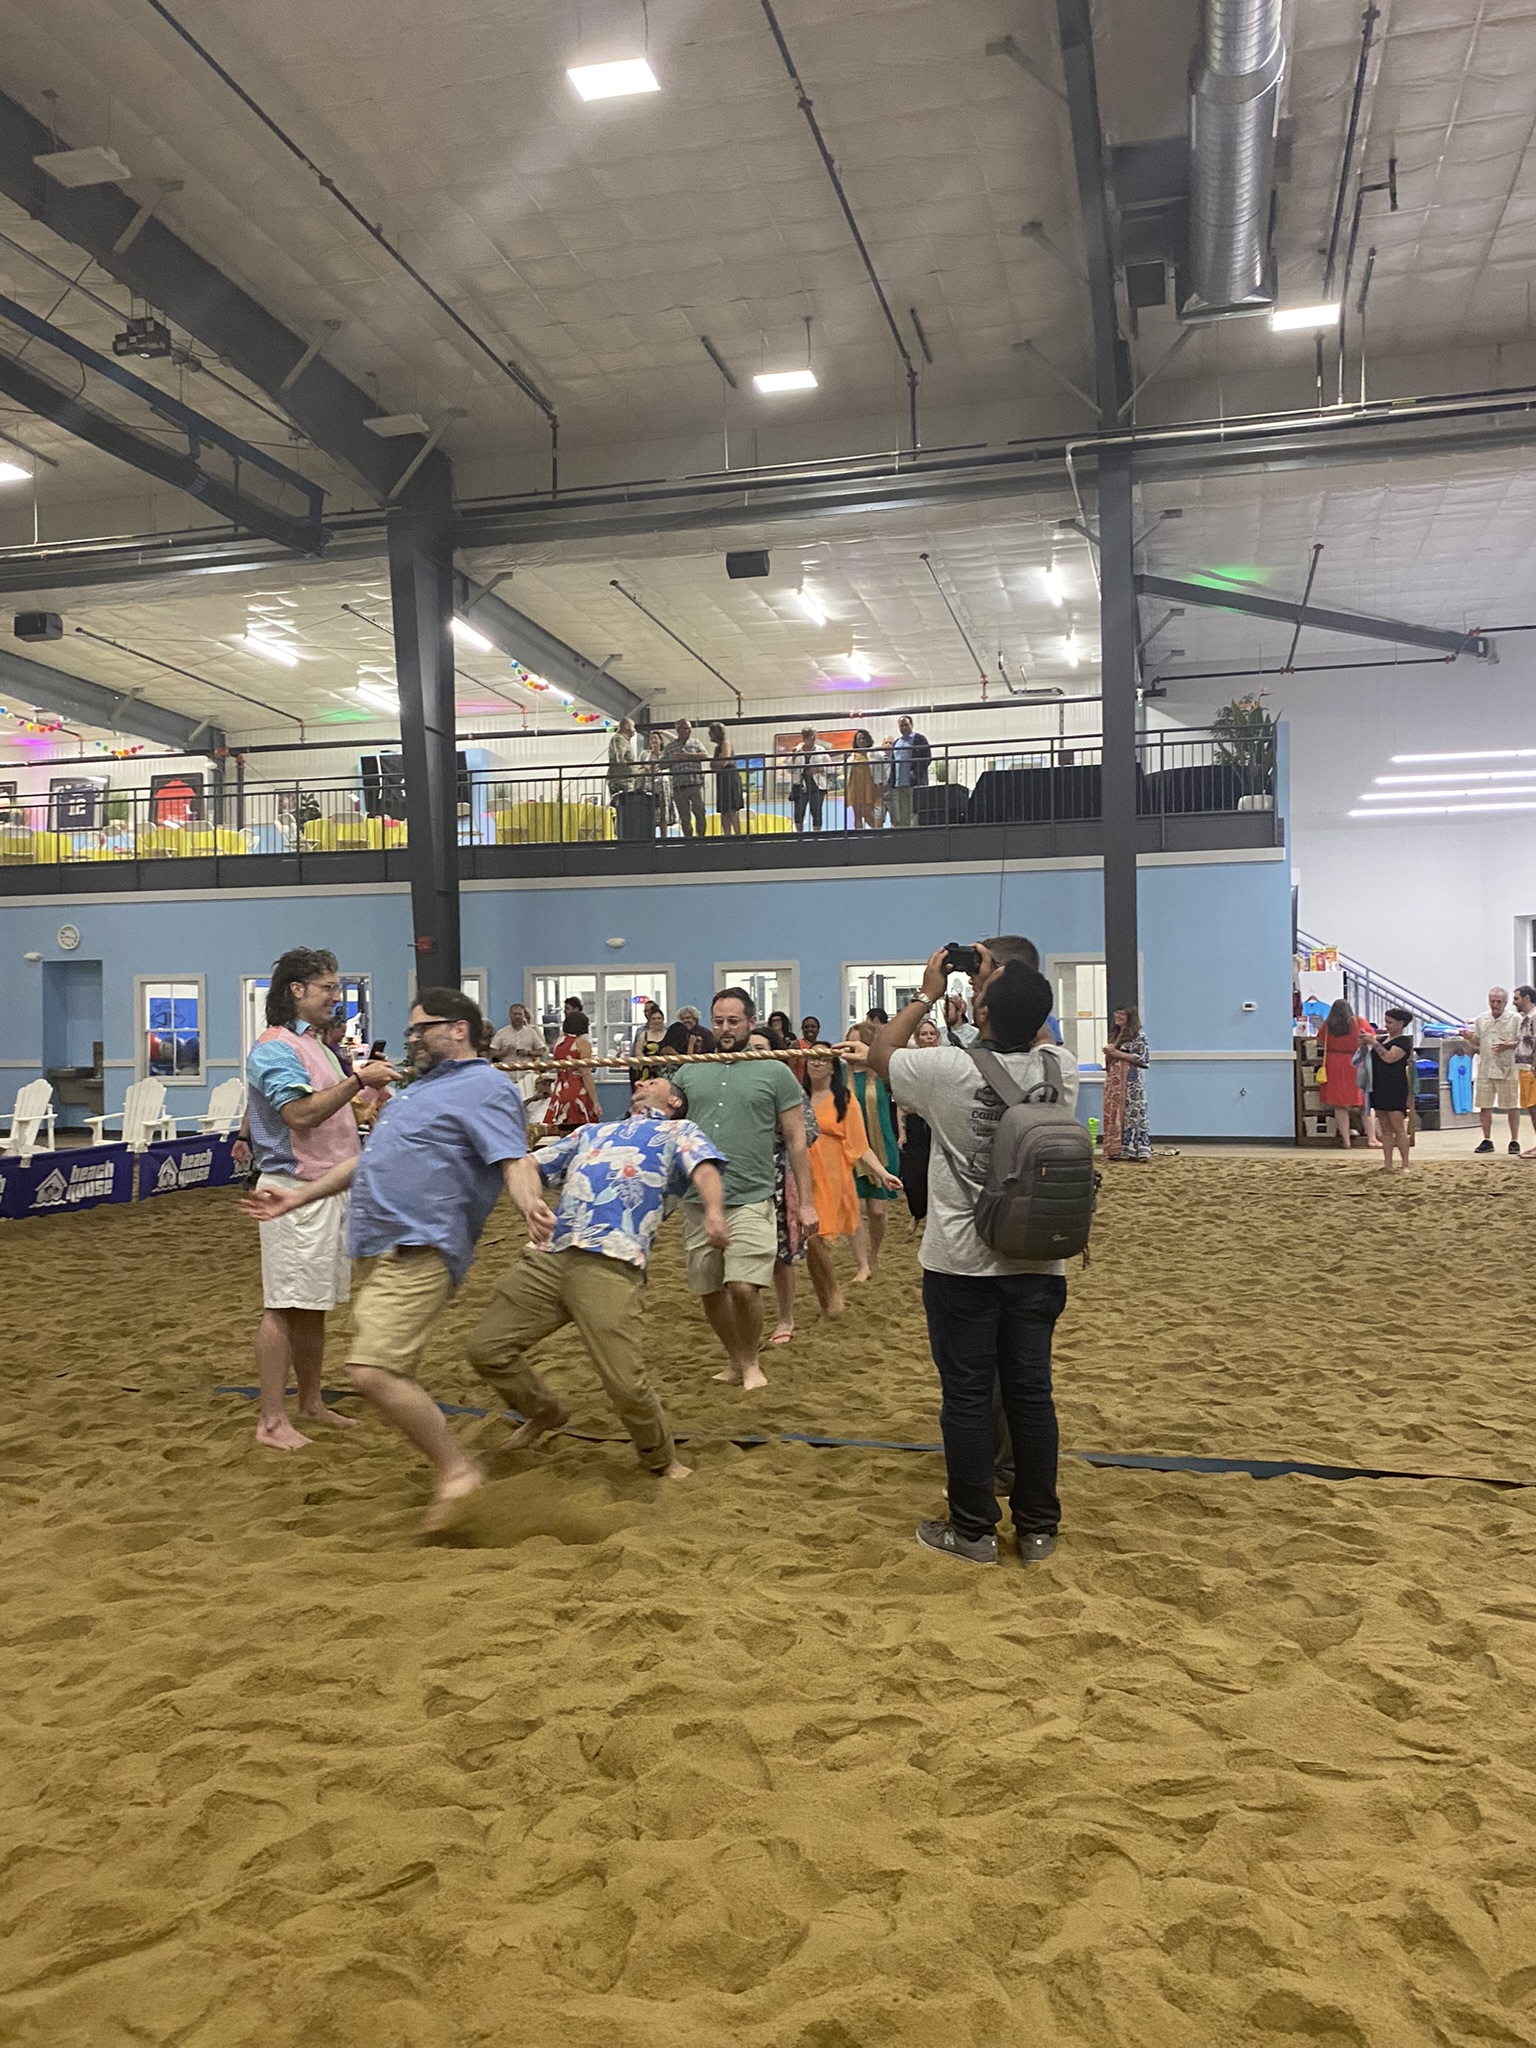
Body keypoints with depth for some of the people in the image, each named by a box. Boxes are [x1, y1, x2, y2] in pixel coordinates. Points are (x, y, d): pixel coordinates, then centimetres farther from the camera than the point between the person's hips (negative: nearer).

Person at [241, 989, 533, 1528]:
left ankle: (456, 1469, -6)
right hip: (389, 1254, 10)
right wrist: (298, 1196, 31)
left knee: (374, 1372, -19)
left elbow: (514, 1160, -20)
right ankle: (448, 1467, 24)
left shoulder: (484, 1087, -6)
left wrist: (530, 1206, -42)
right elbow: (369, 1159, 32)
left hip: (421, 1255, -10)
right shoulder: (421, 1089, 25)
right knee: (391, 1379, 13)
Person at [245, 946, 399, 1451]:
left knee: (315, 1305, 14)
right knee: (285, 1306, -6)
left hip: (329, 1187, 9)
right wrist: (357, 1080, -23)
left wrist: (369, 1089, 11)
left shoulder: (319, 1046, 18)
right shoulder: (275, 1048, -11)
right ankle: (271, 1420, -2)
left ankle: (311, 1403, 23)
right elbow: (301, 1113, -22)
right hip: (295, 1190, -9)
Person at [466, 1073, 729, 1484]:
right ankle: (545, 1412, 29)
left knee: (626, 1384, -14)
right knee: (487, 1348, 2)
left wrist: (713, 1212, -25)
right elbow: (527, 1167, 27)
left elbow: (705, 1171, -1)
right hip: (547, 1254, 6)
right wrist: (528, 1200, 1)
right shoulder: (591, 1133, 34)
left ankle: (662, 1462, 15)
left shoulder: (679, 1132, 20)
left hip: (612, 1265, -5)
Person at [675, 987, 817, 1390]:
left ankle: (751, 1362, 12)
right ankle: (733, 1360, 31)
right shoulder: (689, 1073, 10)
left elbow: (796, 1140, 2)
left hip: (750, 1200, -4)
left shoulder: (775, 1072, 2)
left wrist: (807, 1201, -2)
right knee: (709, 1289, 10)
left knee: (743, 1287, -13)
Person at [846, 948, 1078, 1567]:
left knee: (967, 1396, 6)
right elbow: (1032, 1034, 21)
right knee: (1031, 1393, 11)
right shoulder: (1060, 1068, -5)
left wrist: (927, 992, 12)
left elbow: (879, 1052, 5)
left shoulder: (948, 1069, -14)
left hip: (962, 1264, -3)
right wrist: (998, 983, 19)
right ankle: (1038, 1529, 21)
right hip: (1037, 1262, 4)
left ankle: (973, 1530, 17)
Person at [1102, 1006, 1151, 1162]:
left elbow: (1143, 1058, -14)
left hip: (1131, 1080, -8)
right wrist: (1108, 1053, 3)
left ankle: (1135, 1149, -7)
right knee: (1113, 1112, 4)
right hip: (1114, 1080, 8)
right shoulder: (1114, 1034, 18)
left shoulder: (1137, 1035, -7)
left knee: (1131, 1113, -9)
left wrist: (1119, 1054, -16)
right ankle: (1116, 1149, 7)